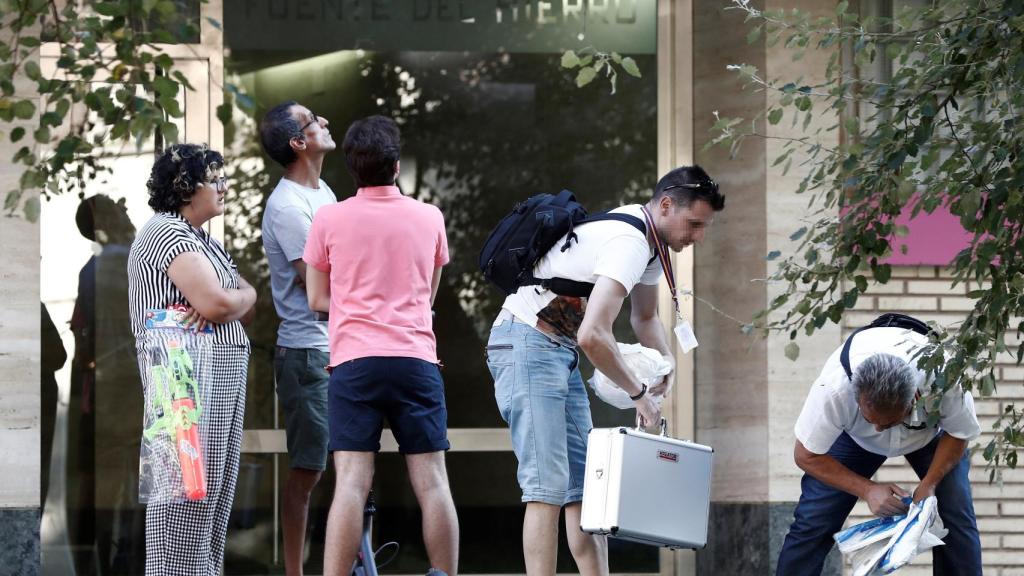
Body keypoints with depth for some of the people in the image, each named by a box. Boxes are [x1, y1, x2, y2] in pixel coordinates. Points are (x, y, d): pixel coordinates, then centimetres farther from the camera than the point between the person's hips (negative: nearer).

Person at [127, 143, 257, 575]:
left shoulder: (205, 240, 21)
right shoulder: (168, 233, -11)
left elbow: (246, 296, 13)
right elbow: (216, 302, -21)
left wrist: (225, 304, -10)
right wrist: (238, 298, 1)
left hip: (224, 373, 10)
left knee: (216, 489, 10)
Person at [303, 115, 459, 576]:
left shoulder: (329, 219, 3)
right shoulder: (429, 218, 9)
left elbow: (317, 299, 11)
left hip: (354, 360, -1)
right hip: (416, 358, 1)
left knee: (352, 483, -7)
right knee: (432, 482, 1)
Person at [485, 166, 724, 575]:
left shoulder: (652, 239, 10)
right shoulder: (631, 243, -23)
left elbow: (644, 316, 27)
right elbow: (592, 336, -32)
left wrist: (666, 362, 6)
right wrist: (638, 393, -18)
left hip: (560, 352, 11)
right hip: (528, 344, -11)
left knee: (584, 484, 6)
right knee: (548, 486, -15)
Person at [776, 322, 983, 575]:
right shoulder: (833, 387, -41)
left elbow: (958, 434, -17)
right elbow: (806, 456, -25)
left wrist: (929, 485, -29)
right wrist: (868, 489, -32)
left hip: (930, 433, 0)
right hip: (855, 436, 0)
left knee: (956, 517, -17)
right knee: (813, 520, -13)